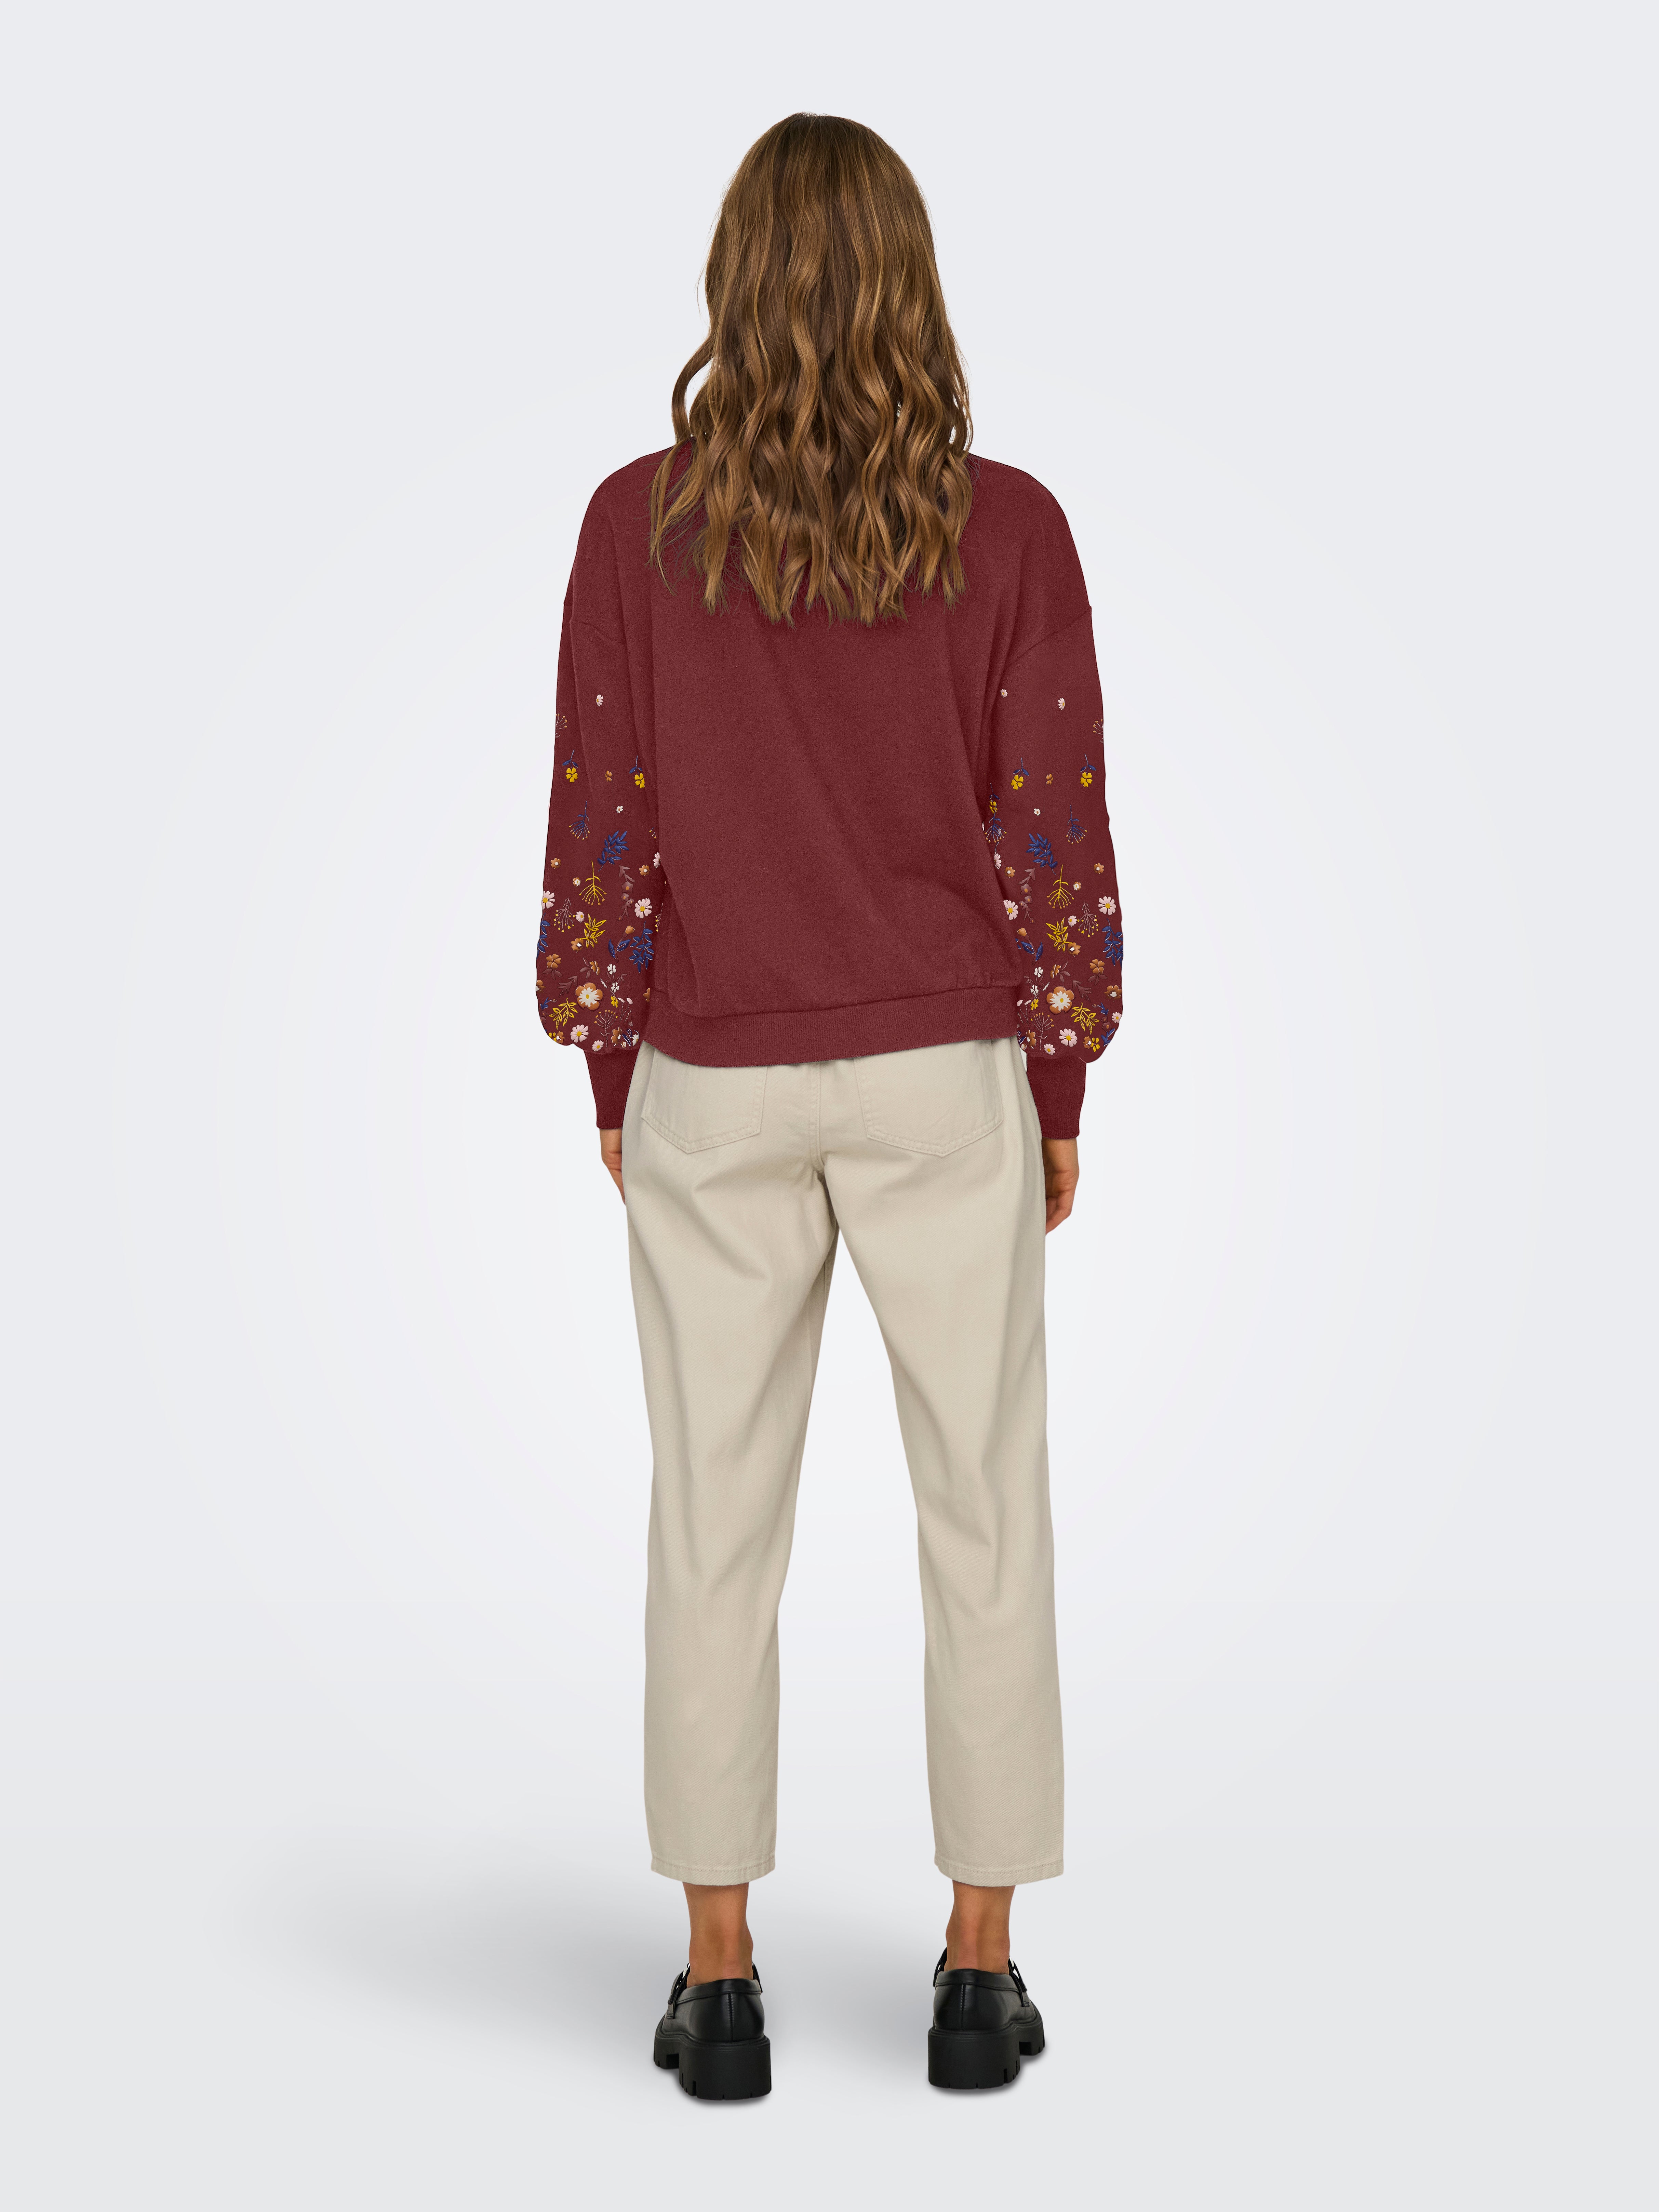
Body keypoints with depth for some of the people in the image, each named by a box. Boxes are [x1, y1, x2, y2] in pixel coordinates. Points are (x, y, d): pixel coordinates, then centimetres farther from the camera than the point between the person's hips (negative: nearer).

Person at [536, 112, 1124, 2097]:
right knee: (985, 1517, 9)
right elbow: (1059, 839, -5)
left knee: (716, 1526, 8)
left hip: (714, 1090, 1)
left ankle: (720, 1986, 14)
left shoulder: (639, 525, -6)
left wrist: (612, 1084, 8)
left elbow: (596, 829, -4)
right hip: (943, 1082, 0)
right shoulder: (1008, 530, -7)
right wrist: (1061, 1094, 6)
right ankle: (979, 1975, 15)